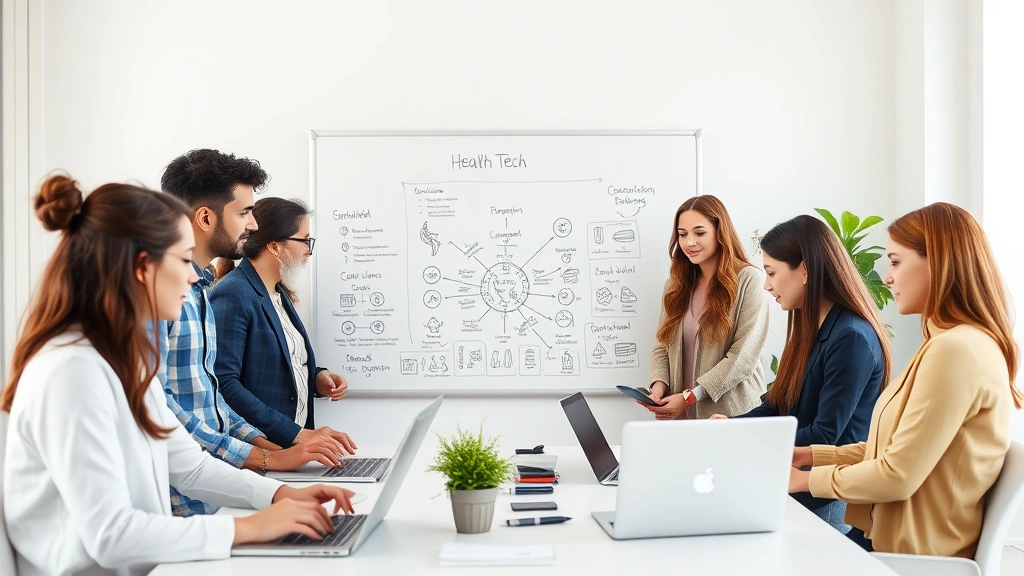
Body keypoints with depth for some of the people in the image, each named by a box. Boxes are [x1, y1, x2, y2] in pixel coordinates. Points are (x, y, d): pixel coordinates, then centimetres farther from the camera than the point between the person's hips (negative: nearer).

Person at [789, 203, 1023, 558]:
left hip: (913, 552, -9)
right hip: (891, 533, 9)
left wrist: (808, 479, -10)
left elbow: (898, 476, -23)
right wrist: (811, 455, 8)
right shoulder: (953, 342, 12)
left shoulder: (956, 349, -22)